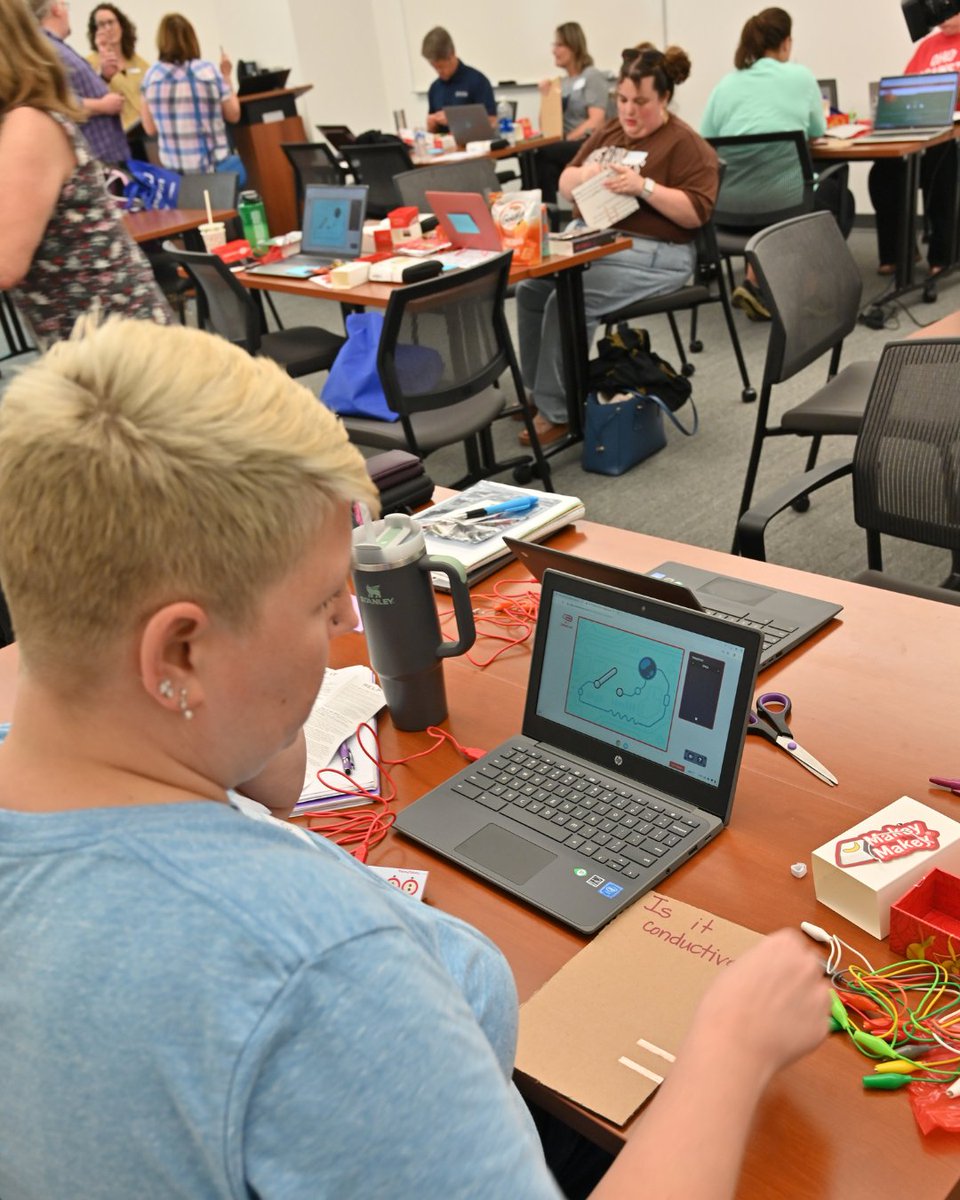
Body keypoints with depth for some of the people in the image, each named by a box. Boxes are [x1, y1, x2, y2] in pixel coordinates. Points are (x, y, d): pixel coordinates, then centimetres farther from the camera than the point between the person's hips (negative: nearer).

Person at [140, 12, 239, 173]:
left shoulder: (151, 76, 0)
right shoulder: (207, 71, -5)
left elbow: (151, 129, 4)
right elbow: (233, 115, 5)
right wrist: (226, 76, 16)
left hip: (173, 167, 2)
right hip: (213, 165, -2)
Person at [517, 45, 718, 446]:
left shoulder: (685, 144, -5)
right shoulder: (610, 132, 16)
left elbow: (695, 212, -13)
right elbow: (565, 186, 18)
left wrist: (644, 186, -23)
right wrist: (584, 174, -6)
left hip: (653, 254, -8)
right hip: (592, 241, 8)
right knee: (531, 288, -10)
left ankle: (557, 411, -17)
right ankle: (536, 389, 2)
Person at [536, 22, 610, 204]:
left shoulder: (593, 76, 3)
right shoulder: (561, 83, 22)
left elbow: (596, 122, -10)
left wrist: (566, 139, -16)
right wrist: (546, 97, 5)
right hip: (567, 149, 5)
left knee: (543, 155, -32)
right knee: (547, 166, -33)